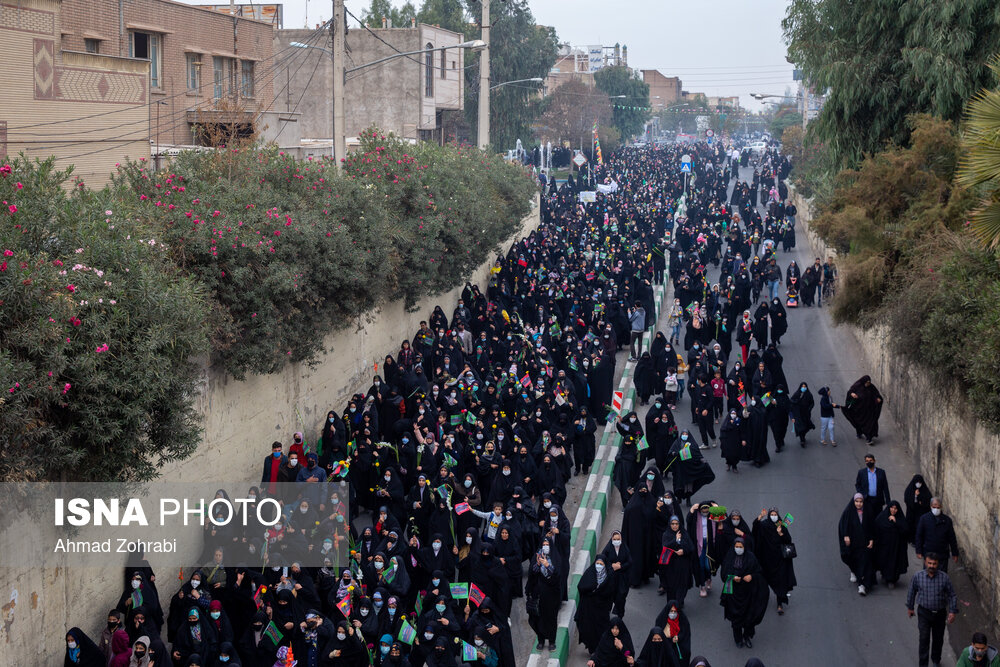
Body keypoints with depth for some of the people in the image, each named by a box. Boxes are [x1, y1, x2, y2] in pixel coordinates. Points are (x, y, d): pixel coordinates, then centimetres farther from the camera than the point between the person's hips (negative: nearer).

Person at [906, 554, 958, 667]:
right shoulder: (918, 577, -10)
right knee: (924, 639, -6)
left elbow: (952, 595, -2)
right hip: (924, 612, -1)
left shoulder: (944, 577, -11)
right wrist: (910, 607, 15)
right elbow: (912, 592, 7)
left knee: (938, 639, 16)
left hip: (940, 613, 1)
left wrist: (952, 611, -8)